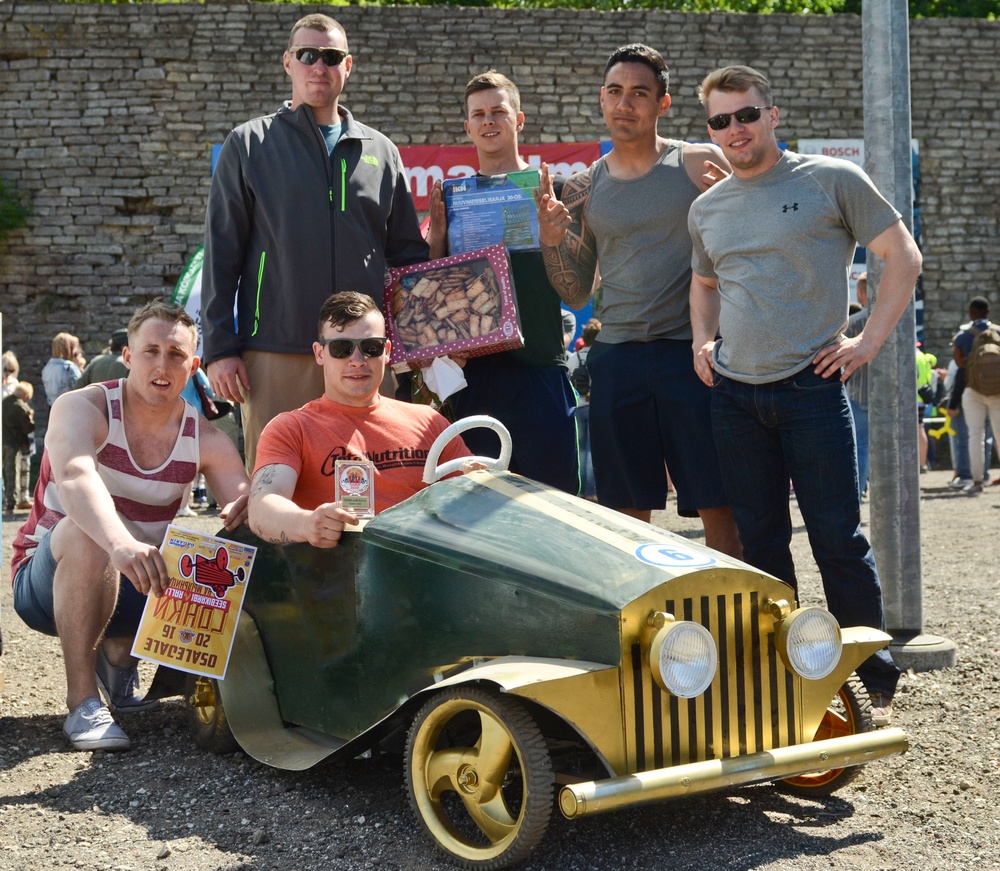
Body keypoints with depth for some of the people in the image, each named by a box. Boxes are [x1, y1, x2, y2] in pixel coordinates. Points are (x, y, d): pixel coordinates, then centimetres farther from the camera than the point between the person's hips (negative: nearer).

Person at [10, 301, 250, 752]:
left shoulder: (204, 439, -4)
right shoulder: (82, 408, -18)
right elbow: (74, 477, -40)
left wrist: (249, 507, -39)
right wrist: (120, 544, -60)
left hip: (133, 585, 5)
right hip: (47, 580, -5)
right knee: (86, 531, -37)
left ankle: (119, 654, 9)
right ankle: (82, 699, -27)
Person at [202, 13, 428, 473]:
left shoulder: (380, 152, 16)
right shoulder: (249, 145, 8)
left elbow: (409, 252, 17)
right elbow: (221, 255, 4)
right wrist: (219, 349, -4)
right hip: (277, 354, -2)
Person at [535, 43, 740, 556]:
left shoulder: (700, 165, 3)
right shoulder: (583, 189, 12)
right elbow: (576, 294, 14)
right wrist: (552, 239, -2)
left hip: (692, 353, -3)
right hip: (616, 357, 3)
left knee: (718, 505, -3)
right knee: (625, 513, 6)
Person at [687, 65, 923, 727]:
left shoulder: (832, 180, -1)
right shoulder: (707, 208, 14)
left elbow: (904, 256, 1)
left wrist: (869, 340, -6)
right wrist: (702, 341, 12)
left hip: (810, 385, -4)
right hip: (734, 393, 5)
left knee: (839, 540, -3)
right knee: (759, 541, 8)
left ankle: (876, 681, 11)